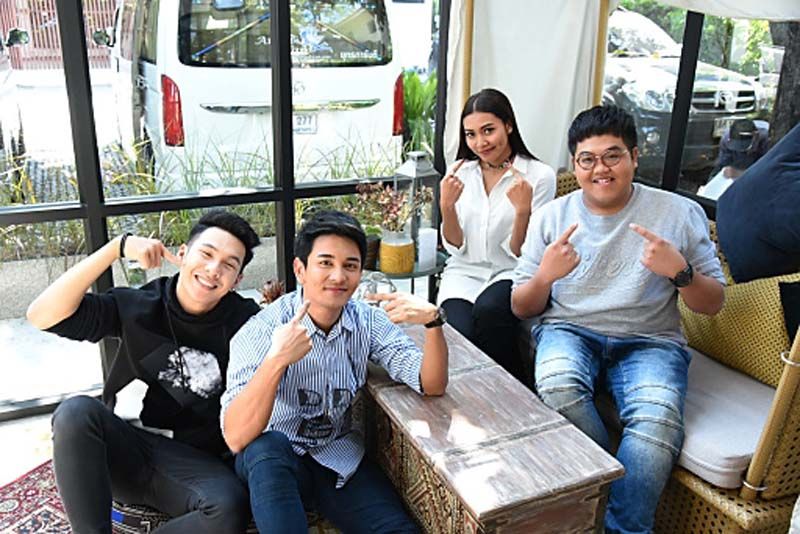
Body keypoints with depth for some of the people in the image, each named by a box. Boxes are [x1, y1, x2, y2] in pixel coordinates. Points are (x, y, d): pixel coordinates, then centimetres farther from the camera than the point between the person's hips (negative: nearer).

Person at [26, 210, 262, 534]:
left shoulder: (243, 320, -2)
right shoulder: (139, 306, -2)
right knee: (76, 411, -30)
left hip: (196, 465, -1)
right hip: (126, 449, 1)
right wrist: (119, 246, -18)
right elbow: (43, 316, -12)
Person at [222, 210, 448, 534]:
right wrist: (276, 360, -44)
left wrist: (433, 321, -31)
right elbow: (235, 438, -30)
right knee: (265, 445, -35)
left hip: (340, 458, 3)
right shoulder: (260, 332, -20)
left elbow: (431, 385, -14)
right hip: (271, 461, -2)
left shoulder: (368, 322, -7)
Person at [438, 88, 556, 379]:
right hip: (464, 272, 2)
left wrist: (523, 210, -23)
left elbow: (520, 253, -5)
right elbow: (455, 246, 5)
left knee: (488, 310, -35)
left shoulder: (539, 176, -5)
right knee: (462, 334, -30)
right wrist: (446, 206, -13)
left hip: (510, 274, -2)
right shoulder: (460, 172, 6)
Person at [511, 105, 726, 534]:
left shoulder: (681, 214, 4)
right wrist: (545, 275, -16)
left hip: (649, 341, 0)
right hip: (569, 330, 1)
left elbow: (713, 303, 7)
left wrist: (679, 270, -15)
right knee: (557, 386, -34)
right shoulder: (551, 217, 6)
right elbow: (521, 308, 7)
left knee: (658, 420, -32)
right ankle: (608, 487, -9)